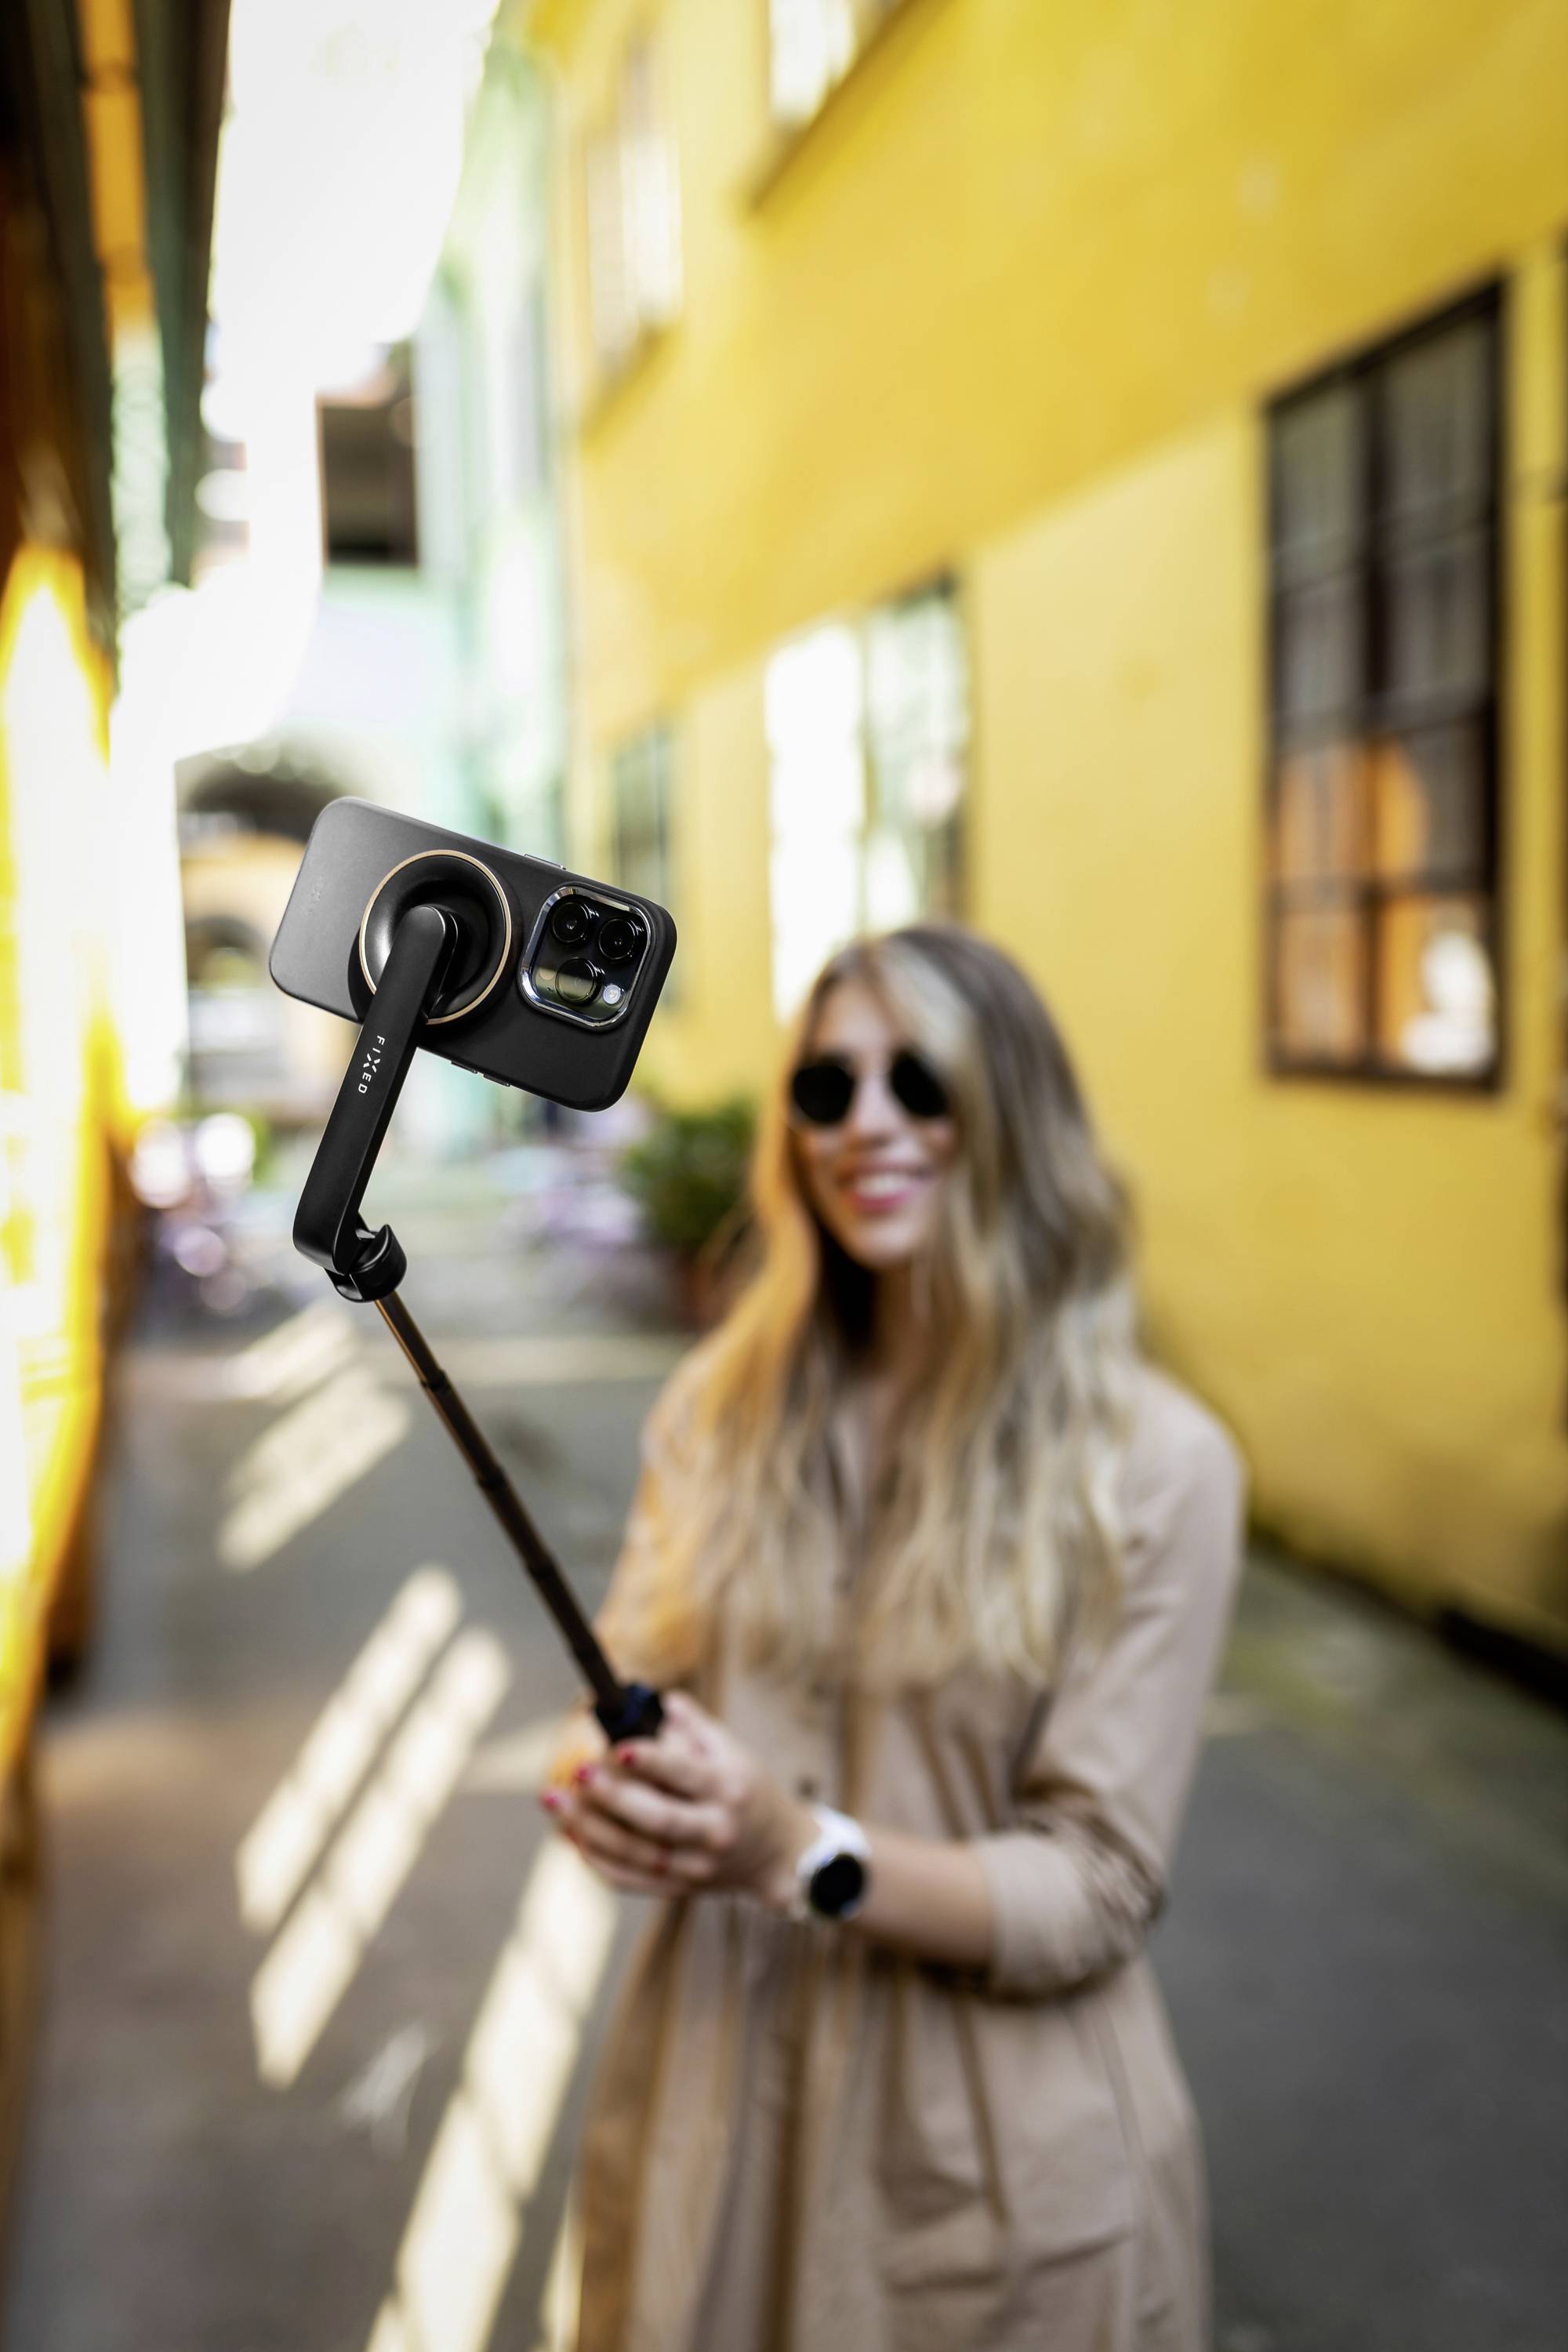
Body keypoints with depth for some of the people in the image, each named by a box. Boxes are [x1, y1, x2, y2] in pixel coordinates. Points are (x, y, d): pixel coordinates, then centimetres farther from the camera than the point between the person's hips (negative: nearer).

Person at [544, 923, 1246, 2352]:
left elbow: (1094, 1890, -13)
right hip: (711, 2098, 4)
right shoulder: (722, 1404, 0)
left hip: (997, 2163, -3)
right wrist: (606, 1791, -19)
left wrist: (802, 1854, -27)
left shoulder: (1155, 1467, -14)